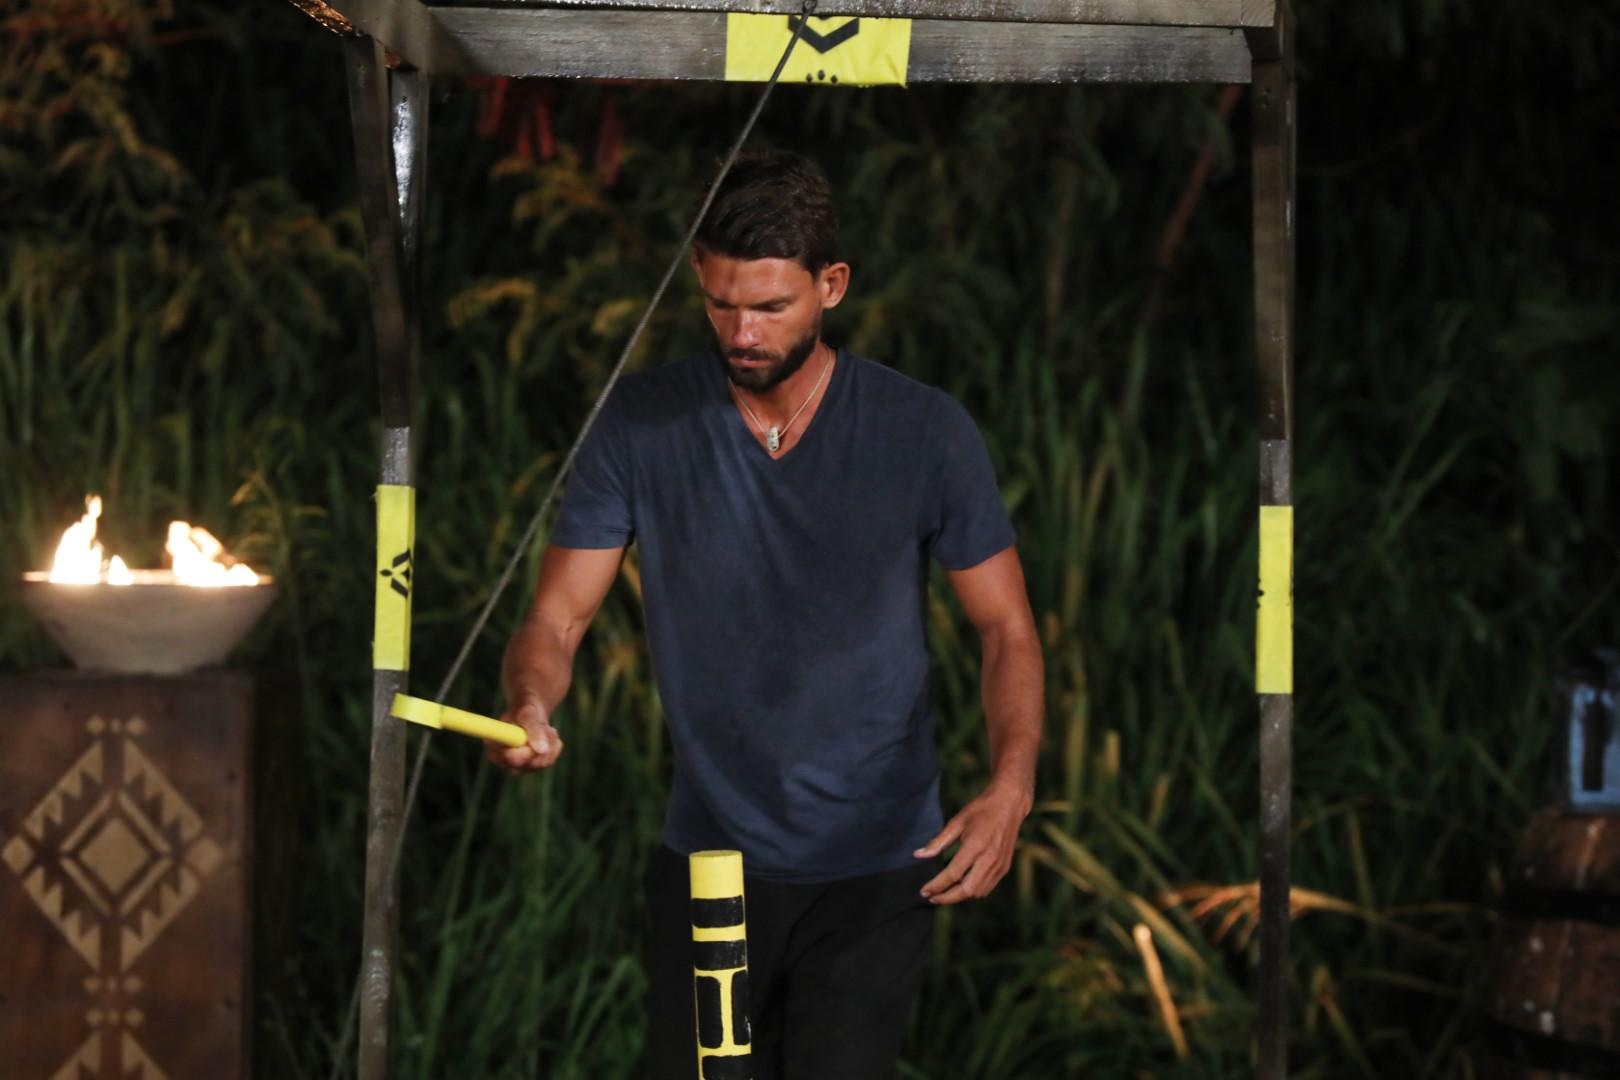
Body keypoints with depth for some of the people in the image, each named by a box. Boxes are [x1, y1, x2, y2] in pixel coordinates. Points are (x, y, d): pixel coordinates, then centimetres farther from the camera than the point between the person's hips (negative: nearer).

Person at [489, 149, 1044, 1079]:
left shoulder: (924, 430, -6)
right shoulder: (642, 423, -4)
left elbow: (1007, 629, -1)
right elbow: (557, 619, -2)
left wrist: (1010, 788, -18)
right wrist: (530, 706, -26)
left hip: (873, 871, -2)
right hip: (705, 856, 2)